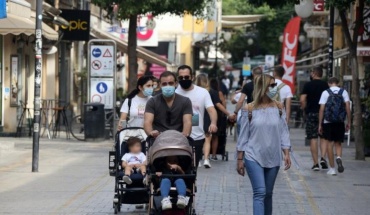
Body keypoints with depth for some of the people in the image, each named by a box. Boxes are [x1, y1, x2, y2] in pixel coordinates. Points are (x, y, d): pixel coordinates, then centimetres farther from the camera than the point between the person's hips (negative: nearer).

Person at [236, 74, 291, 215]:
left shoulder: (278, 108, 2)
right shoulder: (249, 109, -5)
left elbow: (284, 132, 5)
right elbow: (243, 135, 0)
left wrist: (286, 154, -2)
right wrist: (240, 159, 1)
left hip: (273, 158, 3)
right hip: (254, 157, -3)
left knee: (268, 193, 12)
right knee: (260, 192, -12)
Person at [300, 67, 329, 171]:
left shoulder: (308, 85, -2)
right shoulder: (325, 85, 3)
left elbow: (302, 100, -10)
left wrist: (304, 108, 8)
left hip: (311, 113, -1)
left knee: (313, 139, 2)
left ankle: (315, 163, 1)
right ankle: (323, 158, -8)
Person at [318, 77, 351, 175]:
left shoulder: (325, 93, 0)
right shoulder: (344, 92, 4)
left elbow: (322, 109, -4)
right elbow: (347, 107, -2)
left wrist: (320, 124, 0)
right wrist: (349, 122, 3)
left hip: (328, 122, -2)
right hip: (340, 122, 2)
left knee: (330, 144, 5)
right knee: (338, 143, 13)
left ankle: (332, 168, 4)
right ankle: (339, 157, -19)